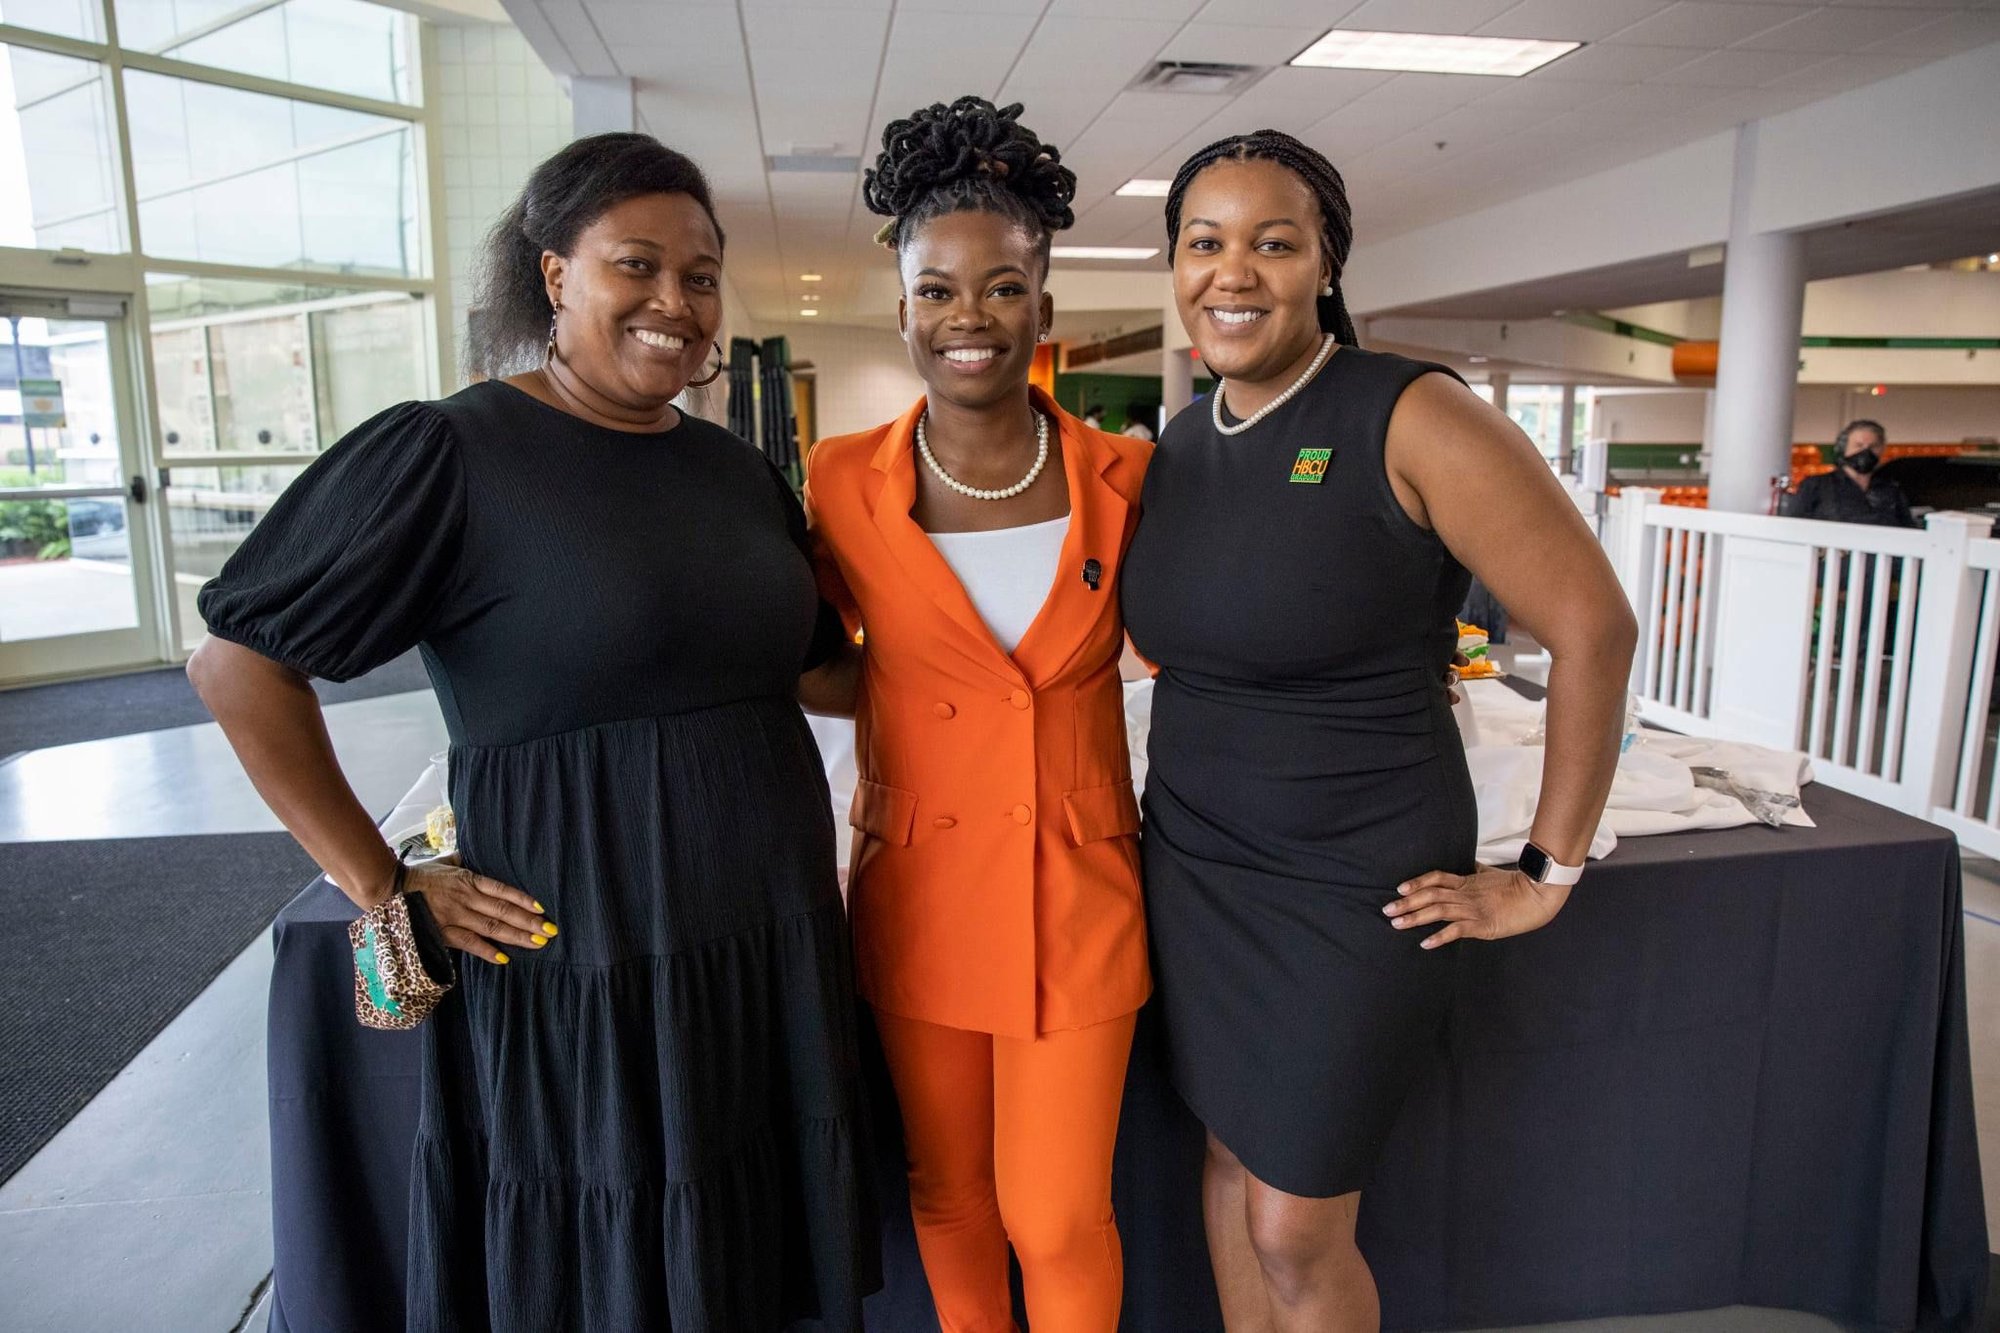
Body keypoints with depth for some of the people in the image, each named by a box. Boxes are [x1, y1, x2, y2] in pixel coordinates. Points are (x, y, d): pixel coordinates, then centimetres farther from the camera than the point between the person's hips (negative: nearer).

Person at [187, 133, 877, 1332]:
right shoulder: (449, 454, -10)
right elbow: (241, 663, -8)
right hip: (577, 974, -5)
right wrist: (380, 890, -10)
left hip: (773, 955, 6)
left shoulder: (738, 469, 9)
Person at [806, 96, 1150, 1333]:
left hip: (1078, 895, 0)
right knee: (949, 1195, 18)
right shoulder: (844, 482, -7)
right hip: (920, 893, 1)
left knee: (1058, 1218, 7)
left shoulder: (1122, 476, -5)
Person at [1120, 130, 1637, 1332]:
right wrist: (1182, 783, 10)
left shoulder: (1409, 420, -15)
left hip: (1352, 889, -5)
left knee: (1298, 1230, 5)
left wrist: (1548, 875, -10)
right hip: (1192, 871, 6)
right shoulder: (1178, 444, 5)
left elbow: (1593, 627, -15)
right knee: (1231, 1155, 18)